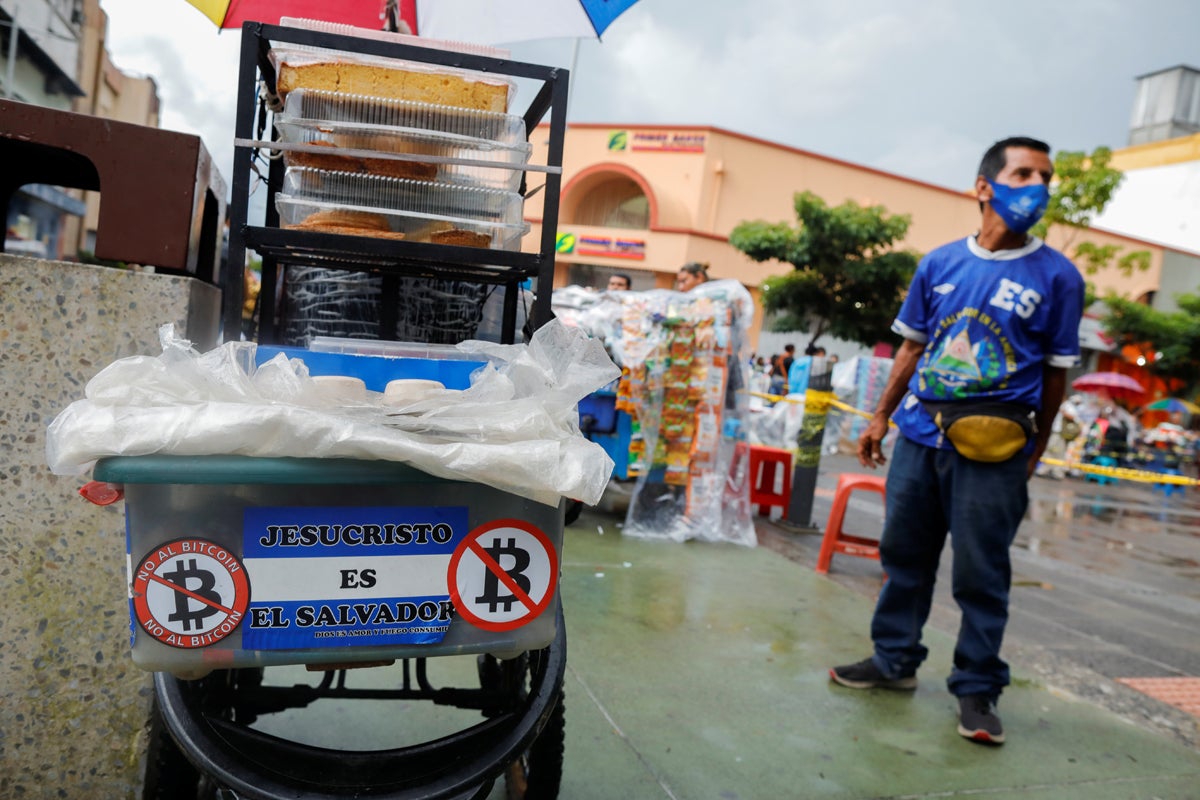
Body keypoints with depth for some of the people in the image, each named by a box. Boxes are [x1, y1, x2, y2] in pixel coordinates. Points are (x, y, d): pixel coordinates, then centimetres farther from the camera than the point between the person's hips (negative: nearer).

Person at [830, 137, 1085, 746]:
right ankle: (894, 661, 31)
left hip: (993, 452, -3)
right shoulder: (940, 263, 6)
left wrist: (1032, 455, 3)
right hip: (919, 437, 4)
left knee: (981, 577, 3)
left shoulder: (1057, 276, -2)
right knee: (904, 556, 14)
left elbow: (1054, 374, 2)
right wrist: (881, 417, 12)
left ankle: (976, 690, 20)